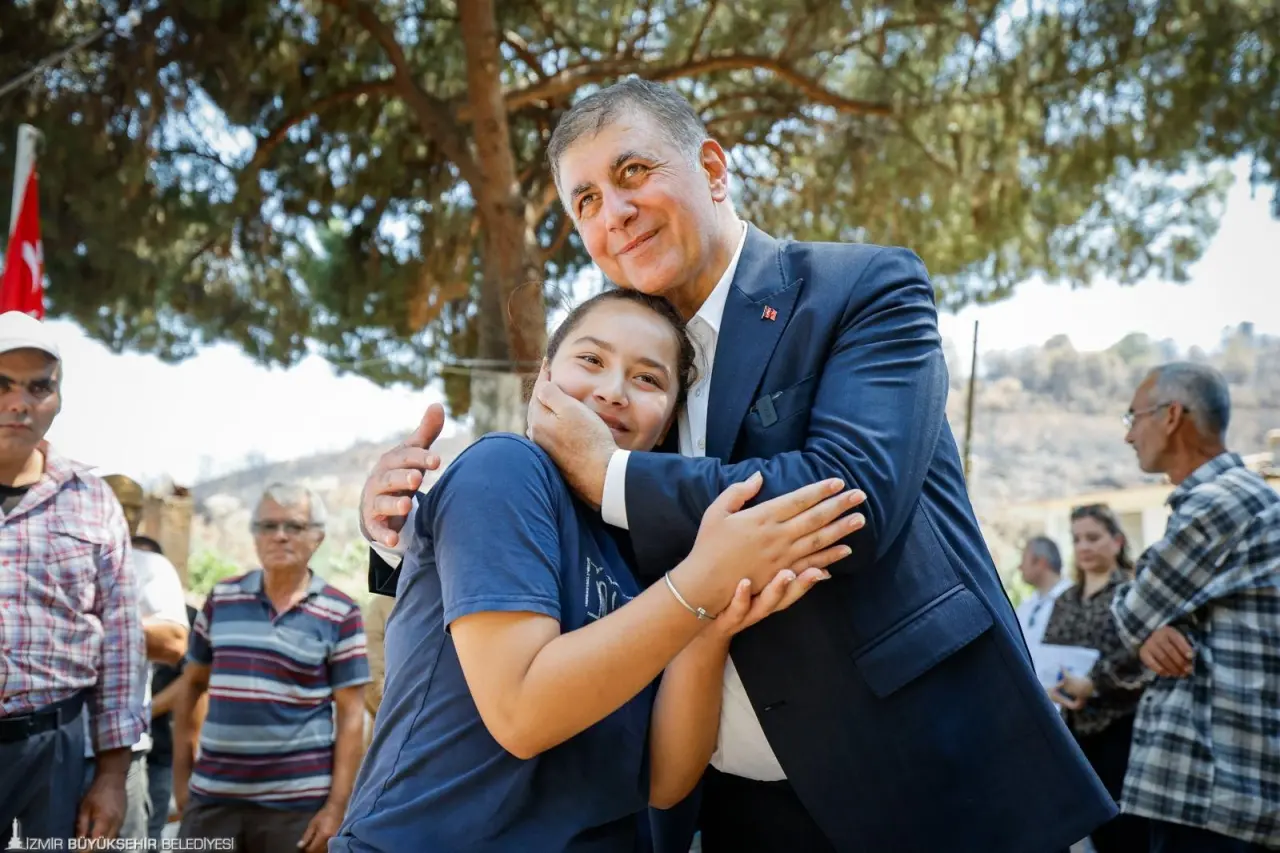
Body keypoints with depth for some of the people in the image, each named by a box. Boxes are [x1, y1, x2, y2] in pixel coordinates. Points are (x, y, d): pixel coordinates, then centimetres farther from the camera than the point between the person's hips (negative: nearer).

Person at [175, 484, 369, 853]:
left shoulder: (340, 615, -3)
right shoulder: (220, 599, 6)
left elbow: (351, 714, -4)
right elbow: (192, 686, 14)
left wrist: (336, 806, -9)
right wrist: (182, 775, 8)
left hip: (297, 802, -2)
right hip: (211, 795, 3)